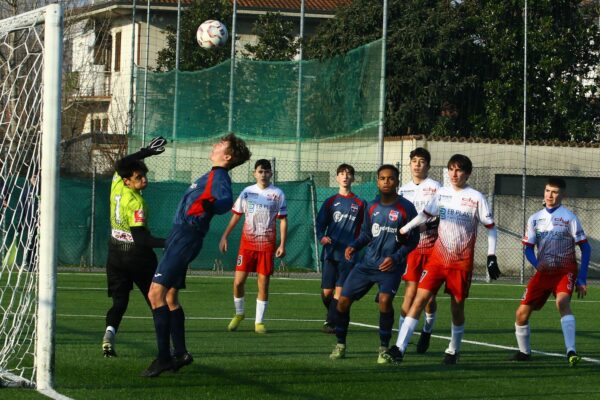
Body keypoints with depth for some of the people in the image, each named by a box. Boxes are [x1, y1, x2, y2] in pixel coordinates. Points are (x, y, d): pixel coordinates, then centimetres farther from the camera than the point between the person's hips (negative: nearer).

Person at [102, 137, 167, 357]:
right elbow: (140, 238, -27)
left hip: (115, 254, 6)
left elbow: (123, 163, 18)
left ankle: (109, 333, -18)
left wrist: (147, 151, 16)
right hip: (137, 255, -6)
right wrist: (166, 242, -32)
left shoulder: (116, 185, -4)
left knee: (119, 301, 7)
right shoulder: (136, 203, -24)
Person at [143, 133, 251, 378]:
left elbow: (226, 201, -34)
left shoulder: (219, 177, -13)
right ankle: (180, 353, 20)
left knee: (156, 293, -16)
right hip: (180, 236, 10)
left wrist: (209, 205, -53)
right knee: (170, 298, 15)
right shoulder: (211, 176, 17)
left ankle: (164, 356, -17)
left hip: (185, 238, -10)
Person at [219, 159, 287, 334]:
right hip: (247, 244, 2)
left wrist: (282, 244, -6)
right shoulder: (247, 192, 6)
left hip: (267, 245, -1)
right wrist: (225, 236, 7)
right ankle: (239, 314, 21)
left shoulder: (277, 194, 0)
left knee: (263, 284, -1)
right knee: (238, 281, -3)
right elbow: (236, 216, 13)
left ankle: (259, 322, 9)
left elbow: (283, 220, 1)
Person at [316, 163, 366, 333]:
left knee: (339, 290, -10)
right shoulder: (330, 202, 10)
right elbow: (320, 223, 8)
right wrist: (321, 237, -11)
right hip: (330, 252, 1)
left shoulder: (360, 204, 7)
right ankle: (333, 316, 26)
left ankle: (331, 322, -4)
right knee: (327, 291, 1)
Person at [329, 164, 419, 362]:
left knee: (385, 299, -29)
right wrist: (354, 246, -2)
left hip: (391, 266, -5)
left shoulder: (406, 208, -8)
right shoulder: (371, 207, 6)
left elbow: (413, 240, -5)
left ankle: (384, 348, -11)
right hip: (368, 262, 5)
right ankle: (340, 344, 17)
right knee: (343, 300, -3)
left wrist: (396, 257, -17)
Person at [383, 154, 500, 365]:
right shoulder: (441, 193, 6)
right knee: (419, 298, -10)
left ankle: (453, 351, 28)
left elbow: (491, 227, -1)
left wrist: (491, 257, -6)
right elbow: (425, 215, 21)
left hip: (462, 262, -2)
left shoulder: (476, 197, -5)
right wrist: (403, 230, 21)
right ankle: (399, 349, -15)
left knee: (457, 307, 6)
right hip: (438, 258, 2)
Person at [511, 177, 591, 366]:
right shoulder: (535, 219, 6)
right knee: (522, 312, -1)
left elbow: (585, 248, -4)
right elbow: (528, 248, 10)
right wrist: (537, 264, -13)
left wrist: (582, 280, -10)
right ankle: (524, 351, 23)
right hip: (543, 272, 5)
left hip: (565, 271, -5)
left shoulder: (569, 217, -6)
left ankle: (571, 352, -40)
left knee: (562, 302, -33)